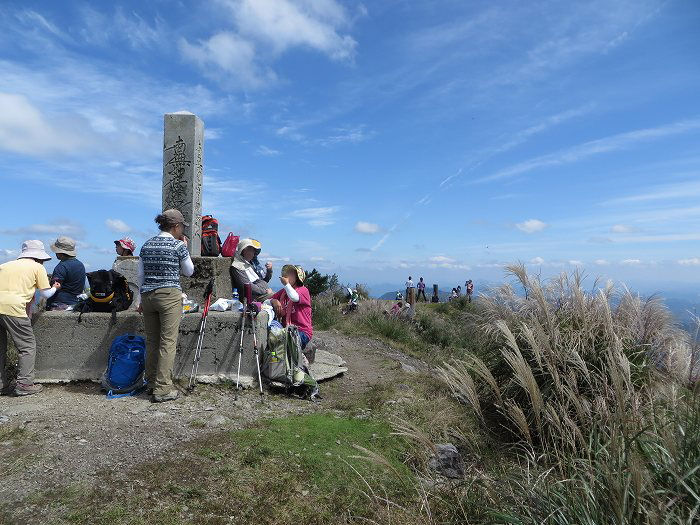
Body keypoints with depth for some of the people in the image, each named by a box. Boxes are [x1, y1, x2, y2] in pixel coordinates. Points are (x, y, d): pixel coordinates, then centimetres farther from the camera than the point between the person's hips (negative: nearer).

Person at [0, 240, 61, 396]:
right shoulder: (37, 267, 9)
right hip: (13, 308, -6)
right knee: (28, 346, 6)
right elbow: (46, 294, 9)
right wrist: (55, 287, 30)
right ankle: (24, 384, 4)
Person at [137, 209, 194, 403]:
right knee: (168, 342, -3)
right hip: (170, 296, -6)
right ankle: (162, 389, -2)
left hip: (148, 296, 6)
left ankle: (152, 383, 25)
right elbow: (189, 272, 6)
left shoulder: (147, 245, 10)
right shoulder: (178, 245, -6)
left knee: (151, 341, 14)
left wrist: (141, 299, 19)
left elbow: (141, 275, 13)